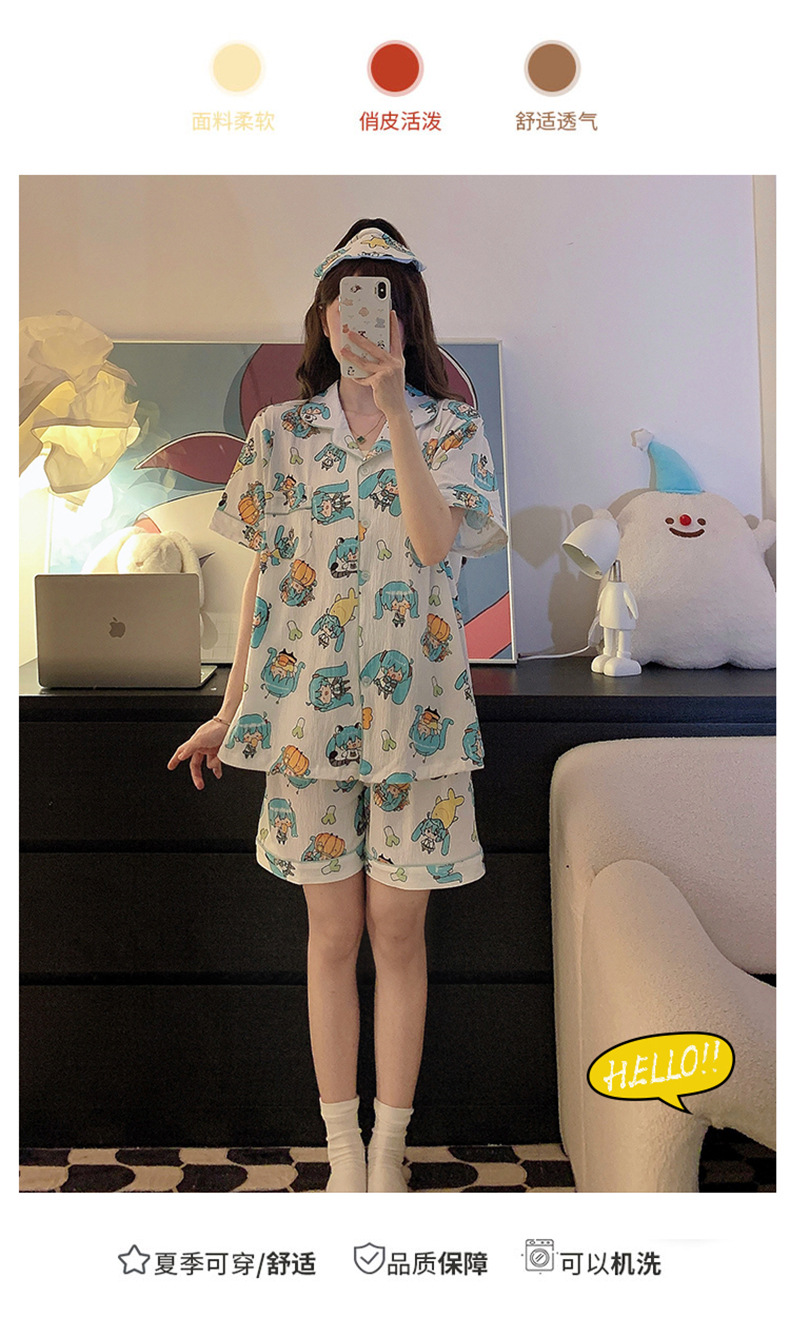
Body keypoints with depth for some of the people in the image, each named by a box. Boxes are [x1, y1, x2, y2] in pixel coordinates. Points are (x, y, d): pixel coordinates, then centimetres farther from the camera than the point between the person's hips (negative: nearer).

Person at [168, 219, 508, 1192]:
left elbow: (437, 541, -17)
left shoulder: (450, 430, 2)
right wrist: (229, 711, 8)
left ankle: (390, 1155, 22)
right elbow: (264, 574, 9)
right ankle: (342, 1154, 23)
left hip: (416, 710, -1)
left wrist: (392, 410, -22)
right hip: (308, 709, 1)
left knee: (398, 932, 6)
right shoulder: (281, 432, 7)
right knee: (333, 934, 8)